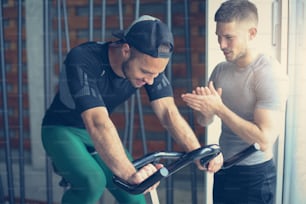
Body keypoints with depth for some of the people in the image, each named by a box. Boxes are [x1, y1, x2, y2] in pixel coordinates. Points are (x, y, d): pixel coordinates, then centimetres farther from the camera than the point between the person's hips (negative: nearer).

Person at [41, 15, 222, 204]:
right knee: (92, 182, -31)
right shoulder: (82, 61, -34)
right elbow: (97, 123, -45)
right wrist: (130, 173, -56)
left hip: (102, 133, 5)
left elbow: (169, 112, -24)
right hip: (63, 130, -5)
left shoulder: (150, 64, -17)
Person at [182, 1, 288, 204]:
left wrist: (219, 108, -25)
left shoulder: (270, 75, -18)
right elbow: (205, 121, 8)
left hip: (256, 176, -6)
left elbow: (265, 139, -25)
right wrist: (202, 106, -14)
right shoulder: (220, 70, 1)